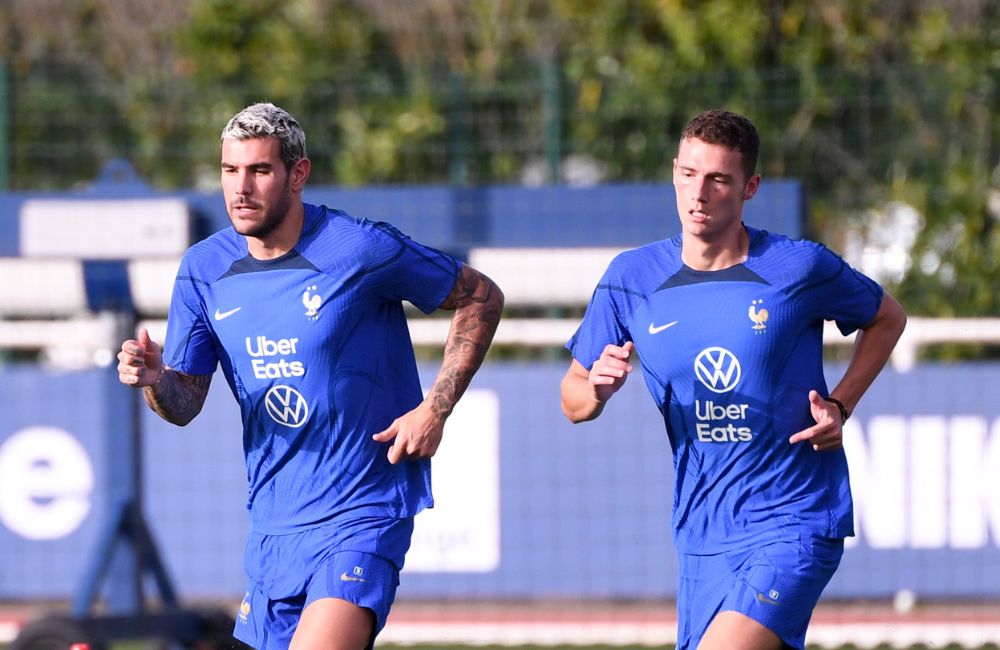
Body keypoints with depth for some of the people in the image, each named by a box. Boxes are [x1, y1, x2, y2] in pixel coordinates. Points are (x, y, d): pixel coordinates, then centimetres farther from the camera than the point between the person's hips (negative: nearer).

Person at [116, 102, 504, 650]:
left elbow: (481, 297, -1)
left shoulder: (360, 250, -12)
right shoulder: (204, 269, 3)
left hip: (360, 516, -6)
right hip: (272, 520, 6)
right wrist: (155, 381, -19)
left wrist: (435, 409, -8)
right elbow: (185, 404, 5)